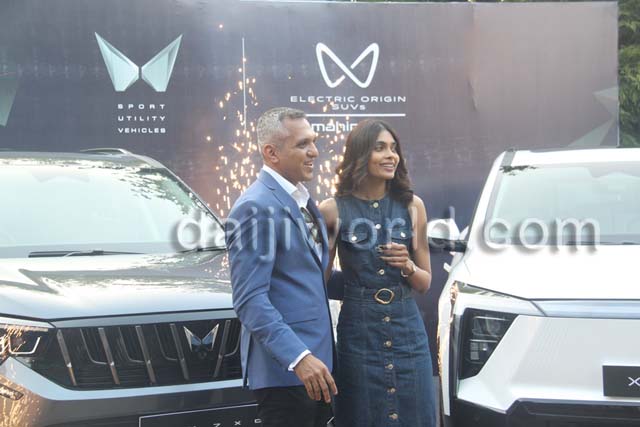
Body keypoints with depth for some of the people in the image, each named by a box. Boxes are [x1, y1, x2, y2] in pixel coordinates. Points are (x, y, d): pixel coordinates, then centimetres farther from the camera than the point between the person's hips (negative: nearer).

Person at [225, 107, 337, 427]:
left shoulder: (302, 201, 14)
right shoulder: (256, 208, -15)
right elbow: (250, 300, -21)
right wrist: (299, 358, -26)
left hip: (315, 358, 9)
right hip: (284, 369, -9)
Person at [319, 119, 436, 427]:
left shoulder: (411, 205, 5)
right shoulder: (333, 210, -2)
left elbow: (424, 283, 11)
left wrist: (407, 265, -9)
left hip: (408, 333, 2)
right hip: (358, 332, -2)